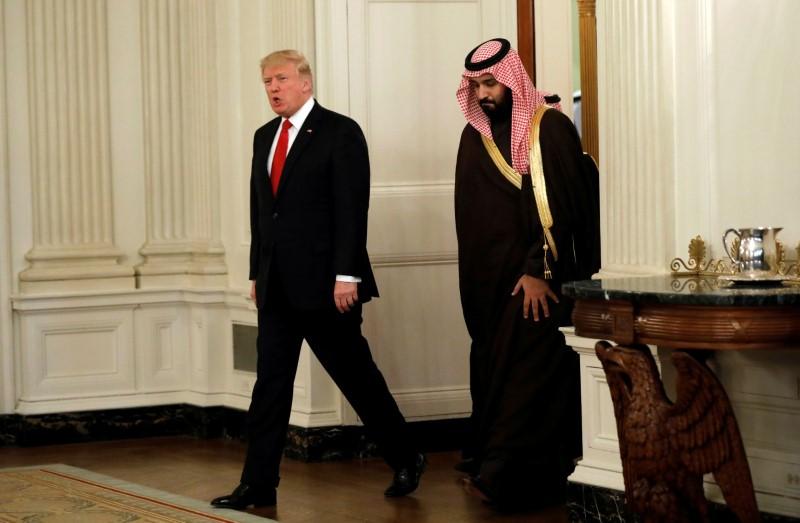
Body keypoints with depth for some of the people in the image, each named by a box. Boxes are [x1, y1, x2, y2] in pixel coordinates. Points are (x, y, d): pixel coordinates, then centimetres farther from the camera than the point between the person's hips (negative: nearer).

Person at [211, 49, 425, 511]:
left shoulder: (340, 132, -8)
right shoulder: (265, 137, 14)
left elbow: (352, 208, -14)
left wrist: (346, 275, -19)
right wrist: (257, 272, 13)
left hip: (324, 283, -6)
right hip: (277, 285, 6)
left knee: (356, 375, 4)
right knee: (270, 382, 3)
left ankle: (406, 460, 21)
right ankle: (259, 485, 5)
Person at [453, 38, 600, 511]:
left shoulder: (550, 127, -8)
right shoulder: (474, 136, 11)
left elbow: (562, 203, -14)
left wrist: (540, 269, -19)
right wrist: (476, 277, 11)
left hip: (539, 277, -6)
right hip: (489, 277, 6)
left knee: (528, 373, -8)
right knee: (492, 373, 5)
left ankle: (501, 476, -10)